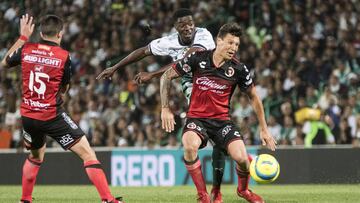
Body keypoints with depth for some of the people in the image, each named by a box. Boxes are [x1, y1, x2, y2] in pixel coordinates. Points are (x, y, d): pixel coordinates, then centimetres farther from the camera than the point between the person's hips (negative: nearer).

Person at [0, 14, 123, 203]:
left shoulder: (26, 49, 0)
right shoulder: (64, 56, -8)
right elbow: (64, 89, 6)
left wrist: (22, 37, 23)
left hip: (28, 115, 5)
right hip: (52, 116, -5)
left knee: (35, 156, 31)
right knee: (88, 154, -1)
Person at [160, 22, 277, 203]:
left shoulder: (238, 69, -5)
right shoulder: (197, 59, -9)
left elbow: (253, 97, 9)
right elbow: (166, 77, 0)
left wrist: (264, 129, 8)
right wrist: (165, 108, -7)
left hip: (222, 120, 1)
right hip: (196, 118, -1)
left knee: (241, 157, -20)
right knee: (190, 146, -35)